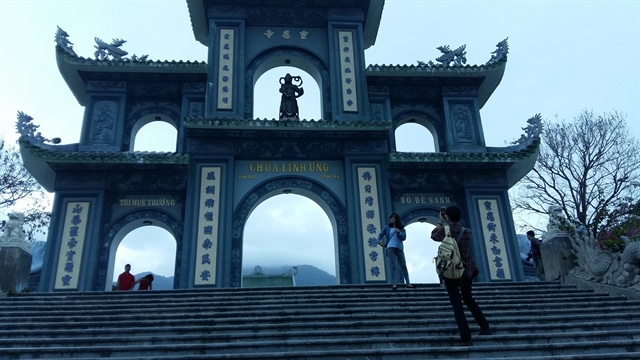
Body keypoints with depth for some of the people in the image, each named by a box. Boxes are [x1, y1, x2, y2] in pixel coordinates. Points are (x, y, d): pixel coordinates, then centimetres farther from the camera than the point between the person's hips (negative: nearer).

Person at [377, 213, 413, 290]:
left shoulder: (401, 229, 8)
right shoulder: (387, 228, 9)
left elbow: (403, 238, -2)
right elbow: (381, 234, 15)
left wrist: (399, 232, -17)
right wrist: (379, 241, 0)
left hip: (399, 248, 1)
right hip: (390, 248, -1)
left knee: (403, 265, 5)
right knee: (393, 266, -6)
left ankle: (408, 283, 12)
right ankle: (394, 284, -6)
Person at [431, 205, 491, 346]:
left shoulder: (445, 232, -9)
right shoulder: (467, 232, -1)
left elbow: (434, 235, 13)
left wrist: (440, 221, 19)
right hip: (467, 272, 4)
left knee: (457, 305, 0)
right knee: (469, 299, 25)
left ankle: (466, 338, -3)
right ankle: (485, 328, 28)